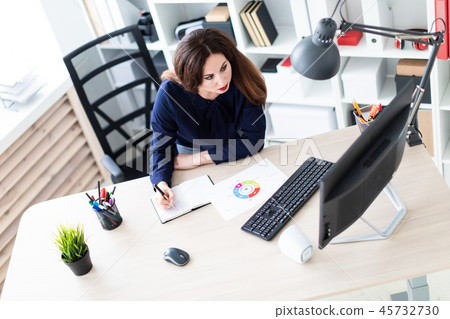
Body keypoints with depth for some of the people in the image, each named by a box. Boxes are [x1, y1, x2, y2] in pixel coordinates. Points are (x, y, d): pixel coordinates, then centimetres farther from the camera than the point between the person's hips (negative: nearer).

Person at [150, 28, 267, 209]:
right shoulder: (170, 93, -22)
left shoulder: (242, 81, -21)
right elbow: (161, 146, -11)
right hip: (194, 176, 4)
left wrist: (198, 159, -18)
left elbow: (252, 140, -17)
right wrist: (161, 184, -32)